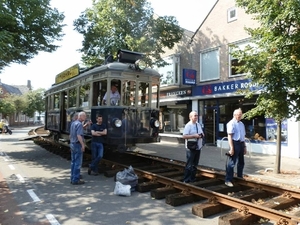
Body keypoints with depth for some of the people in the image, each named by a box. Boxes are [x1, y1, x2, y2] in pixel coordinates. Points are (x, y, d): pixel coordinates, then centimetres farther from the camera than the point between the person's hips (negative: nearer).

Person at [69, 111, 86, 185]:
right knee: (78, 163, -3)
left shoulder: (73, 123, 12)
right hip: (78, 145, -9)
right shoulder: (79, 124, -16)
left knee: (73, 162, 14)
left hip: (72, 144, 9)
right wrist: (83, 145, -20)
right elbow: (79, 136, -25)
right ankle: (76, 180, 2)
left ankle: (73, 178, 22)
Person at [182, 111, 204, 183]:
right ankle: (186, 179, 8)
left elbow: (202, 134, 20)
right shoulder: (188, 125, -12)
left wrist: (202, 135, -4)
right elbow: (184, 136, -21)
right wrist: (194, 135, -24)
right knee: (189, 164, -3)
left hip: (198, 147, 8)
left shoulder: (198, 125, 11)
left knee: (195, 164, 15)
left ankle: (192, 178, 28)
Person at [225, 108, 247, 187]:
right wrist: (231, 148, -21)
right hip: (235, 143, -8)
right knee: (231, 163, -6)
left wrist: (244, 146, 17)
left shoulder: (241, 124, 16)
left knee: (241, 162, 17)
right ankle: (228, 180, 0)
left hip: (241, 144, 8)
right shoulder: (231, 123, -9)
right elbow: (229, 136, -16)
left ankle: (240, 177, 32)